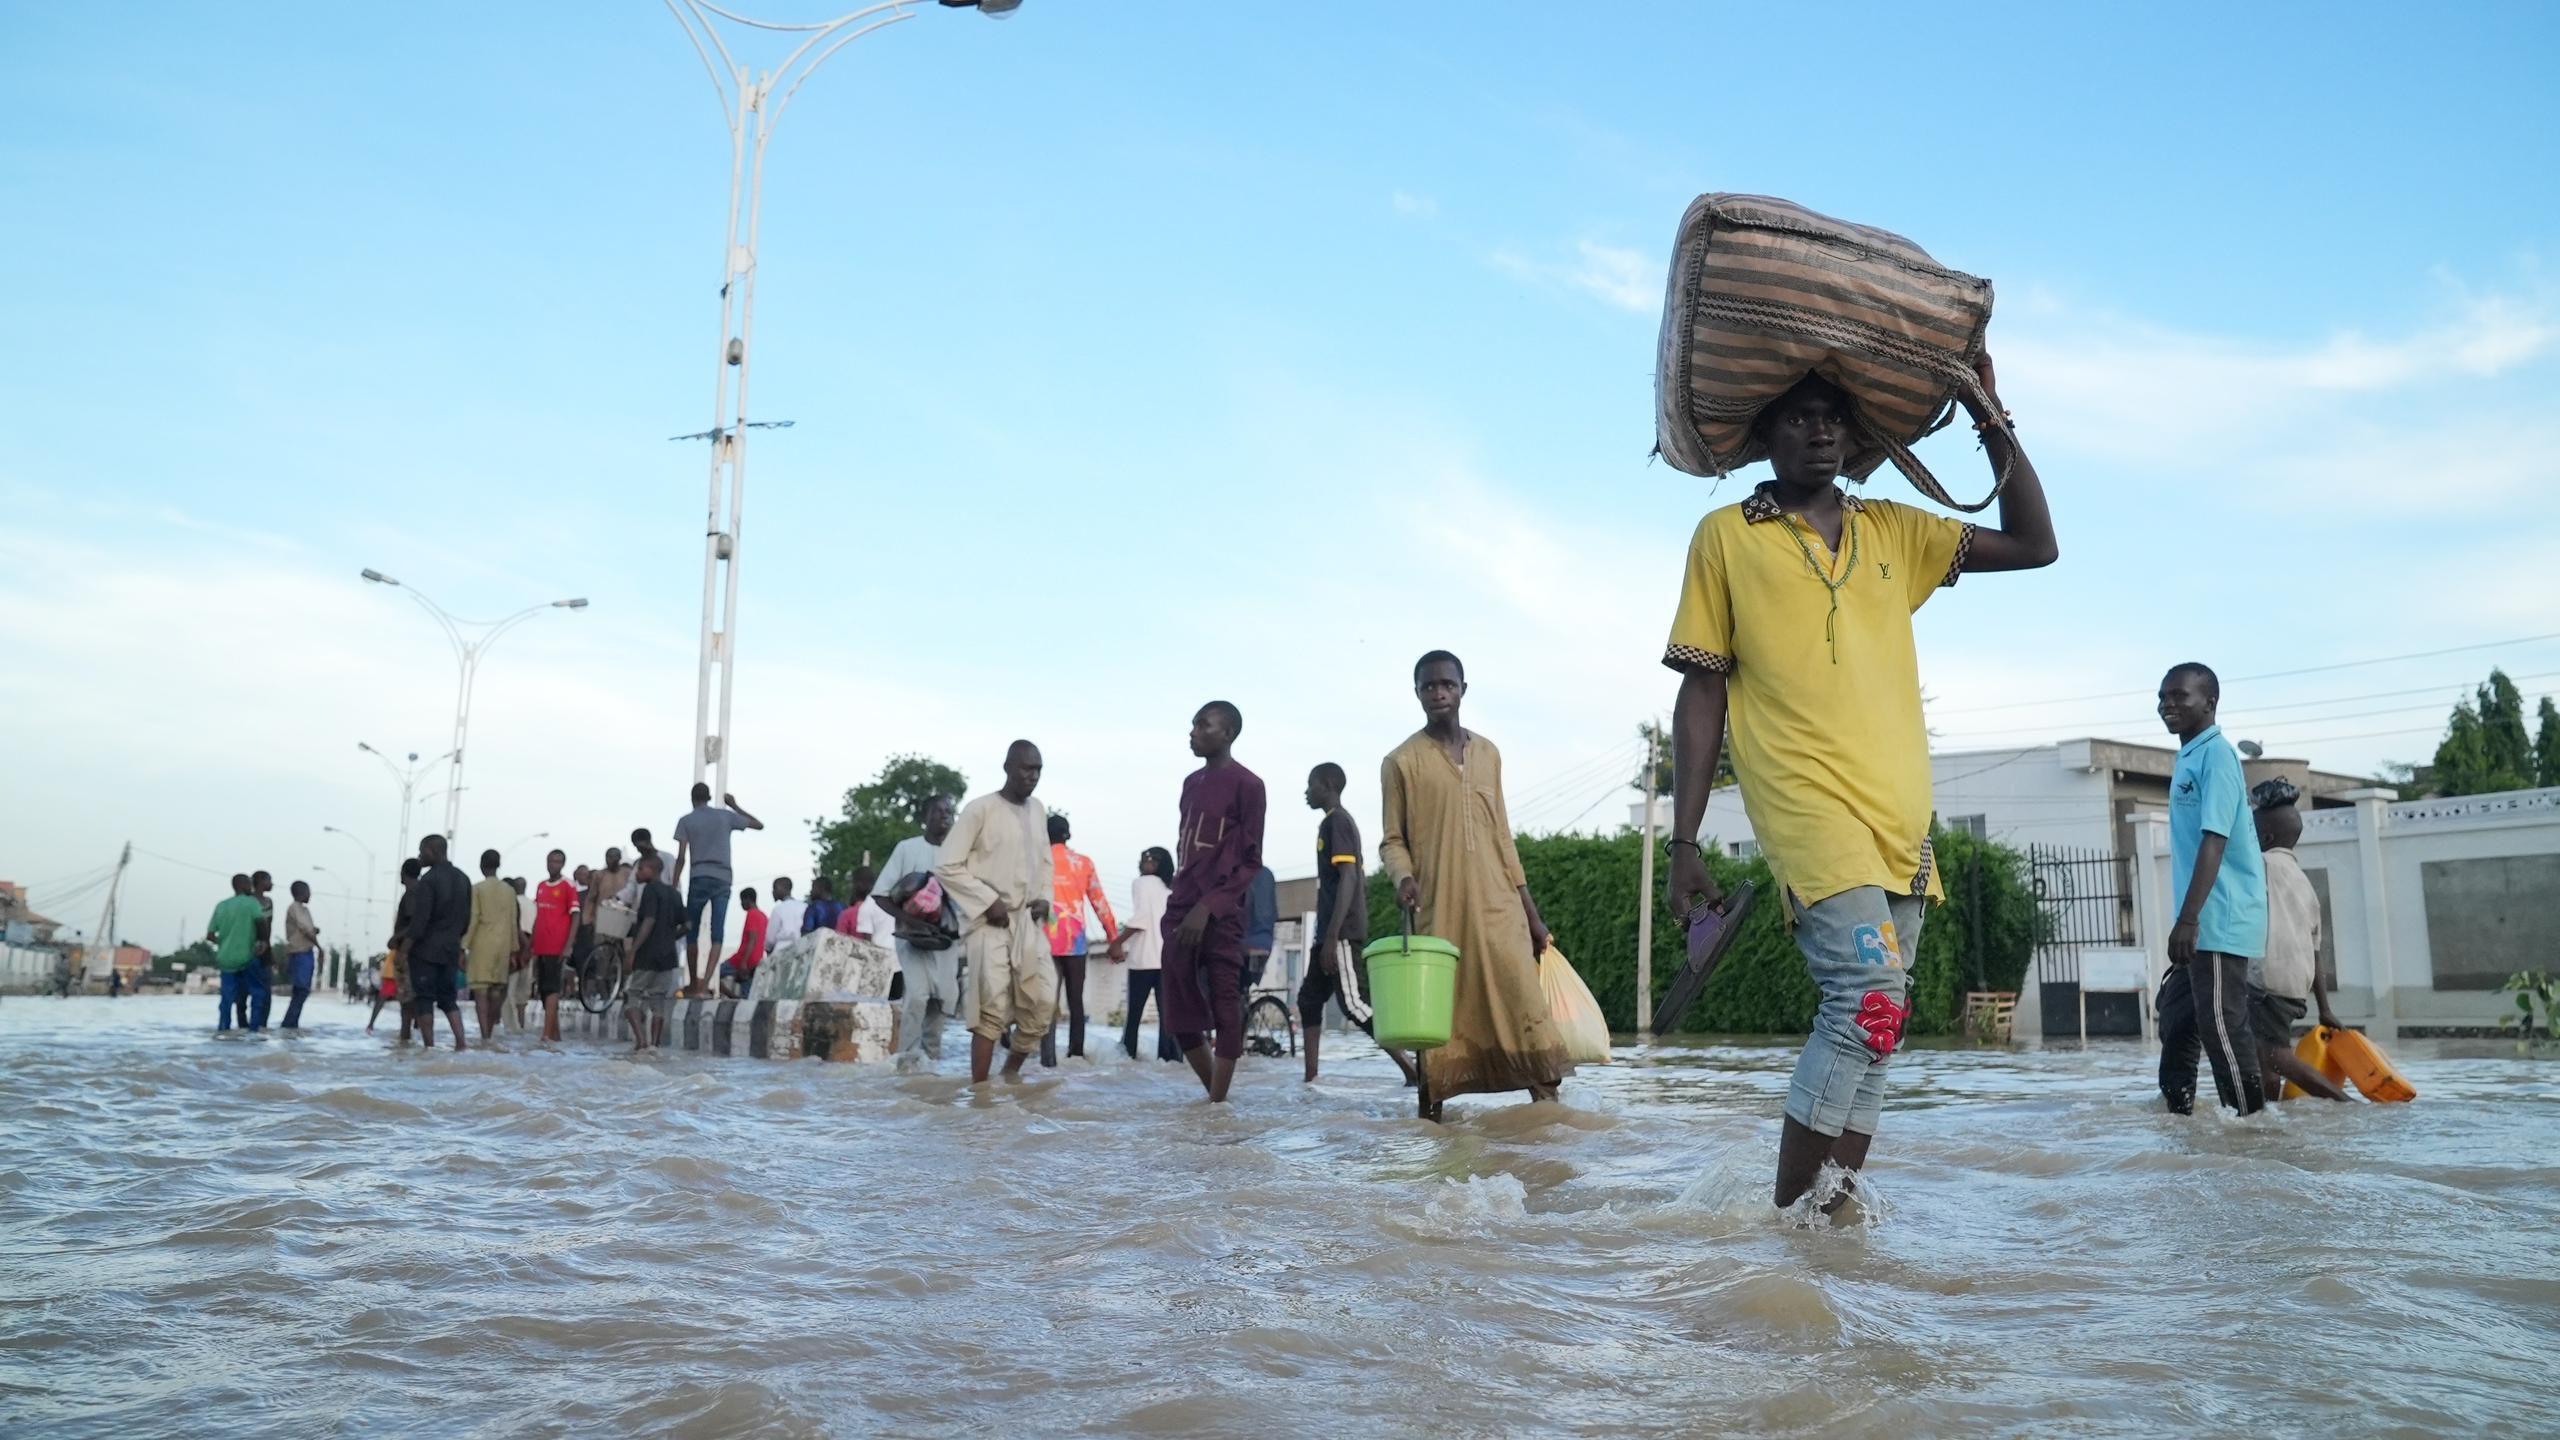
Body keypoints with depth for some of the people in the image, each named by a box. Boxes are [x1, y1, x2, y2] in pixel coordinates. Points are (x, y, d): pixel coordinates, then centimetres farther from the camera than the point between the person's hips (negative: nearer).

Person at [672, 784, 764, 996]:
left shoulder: (686, 821, 5)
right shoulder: (725, 816, 11)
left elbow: (681, 858, -1)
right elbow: (759, 825, 22)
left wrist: (674, 887, 3)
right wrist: (734, 806, 29)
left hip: (699, 878, -1)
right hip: (723, 879, 1)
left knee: (692, 932, 12)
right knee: (717, 934, -3)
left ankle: (693, 983, 17)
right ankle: (705, 982, -18)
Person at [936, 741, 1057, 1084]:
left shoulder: (1038, 810, 11)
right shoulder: (980, 808, -9)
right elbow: (947, 866, -10)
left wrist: (1044, 897, 5)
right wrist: (987, 901, -14)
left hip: (1027, 920, 6)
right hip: (990, 921, -6)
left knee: (1043, 1002, 2)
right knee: (992, 1008, -10)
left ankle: (1011, 1072, 22)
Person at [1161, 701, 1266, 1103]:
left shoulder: (1246, 785, -3)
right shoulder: (1191, 783, 19)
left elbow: (1249, 861, -7)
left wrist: (1208, 907, -14)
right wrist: (1179, 904, 14)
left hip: (1220, 917, -7)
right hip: (1181, 913, 8)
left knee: (1225, 1009, -4)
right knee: (1179, 1012, 6)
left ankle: (1217, 1104, -1)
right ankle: (1216, 1096, 18)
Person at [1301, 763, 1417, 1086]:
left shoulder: (1336, 821, -9)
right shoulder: (1338, 822, 20)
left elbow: (1348, 879, -19)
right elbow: (1359, 883, 24)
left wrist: (1332, 935, -24)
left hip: (1341, 933, -10)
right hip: (1330, 932, 10)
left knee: (1355, 1004, -14)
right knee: (1310, 999, 12)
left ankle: (1412, 1070, -17)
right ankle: (1311, 1076, 11)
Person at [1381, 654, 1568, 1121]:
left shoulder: (1488, 753, 14)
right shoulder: (1401, 761, 2)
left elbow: (1501, 834, 16)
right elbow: (1392, 839, 3)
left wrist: (1529, 907, 13)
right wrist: (1403, 877, -19)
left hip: (1497, 906, 3)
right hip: (1437, 909, -3)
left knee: (1524, 1004, -5)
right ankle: (1430, 1114, 6)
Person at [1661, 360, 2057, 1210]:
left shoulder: (1893, 531, 18)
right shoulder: (1725, 537, 6)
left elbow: (2033, 546, 19)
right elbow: (1701, 697, 3)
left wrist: (1991, 423, 10)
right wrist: (1684, 844, -1)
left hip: (1903, 819, 6)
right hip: (1808, 806, -5)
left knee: (1865, 1020, 5)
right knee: (1871, 998, -21)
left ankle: (1829, 1220, 11)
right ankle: (1787, 1220, -12)